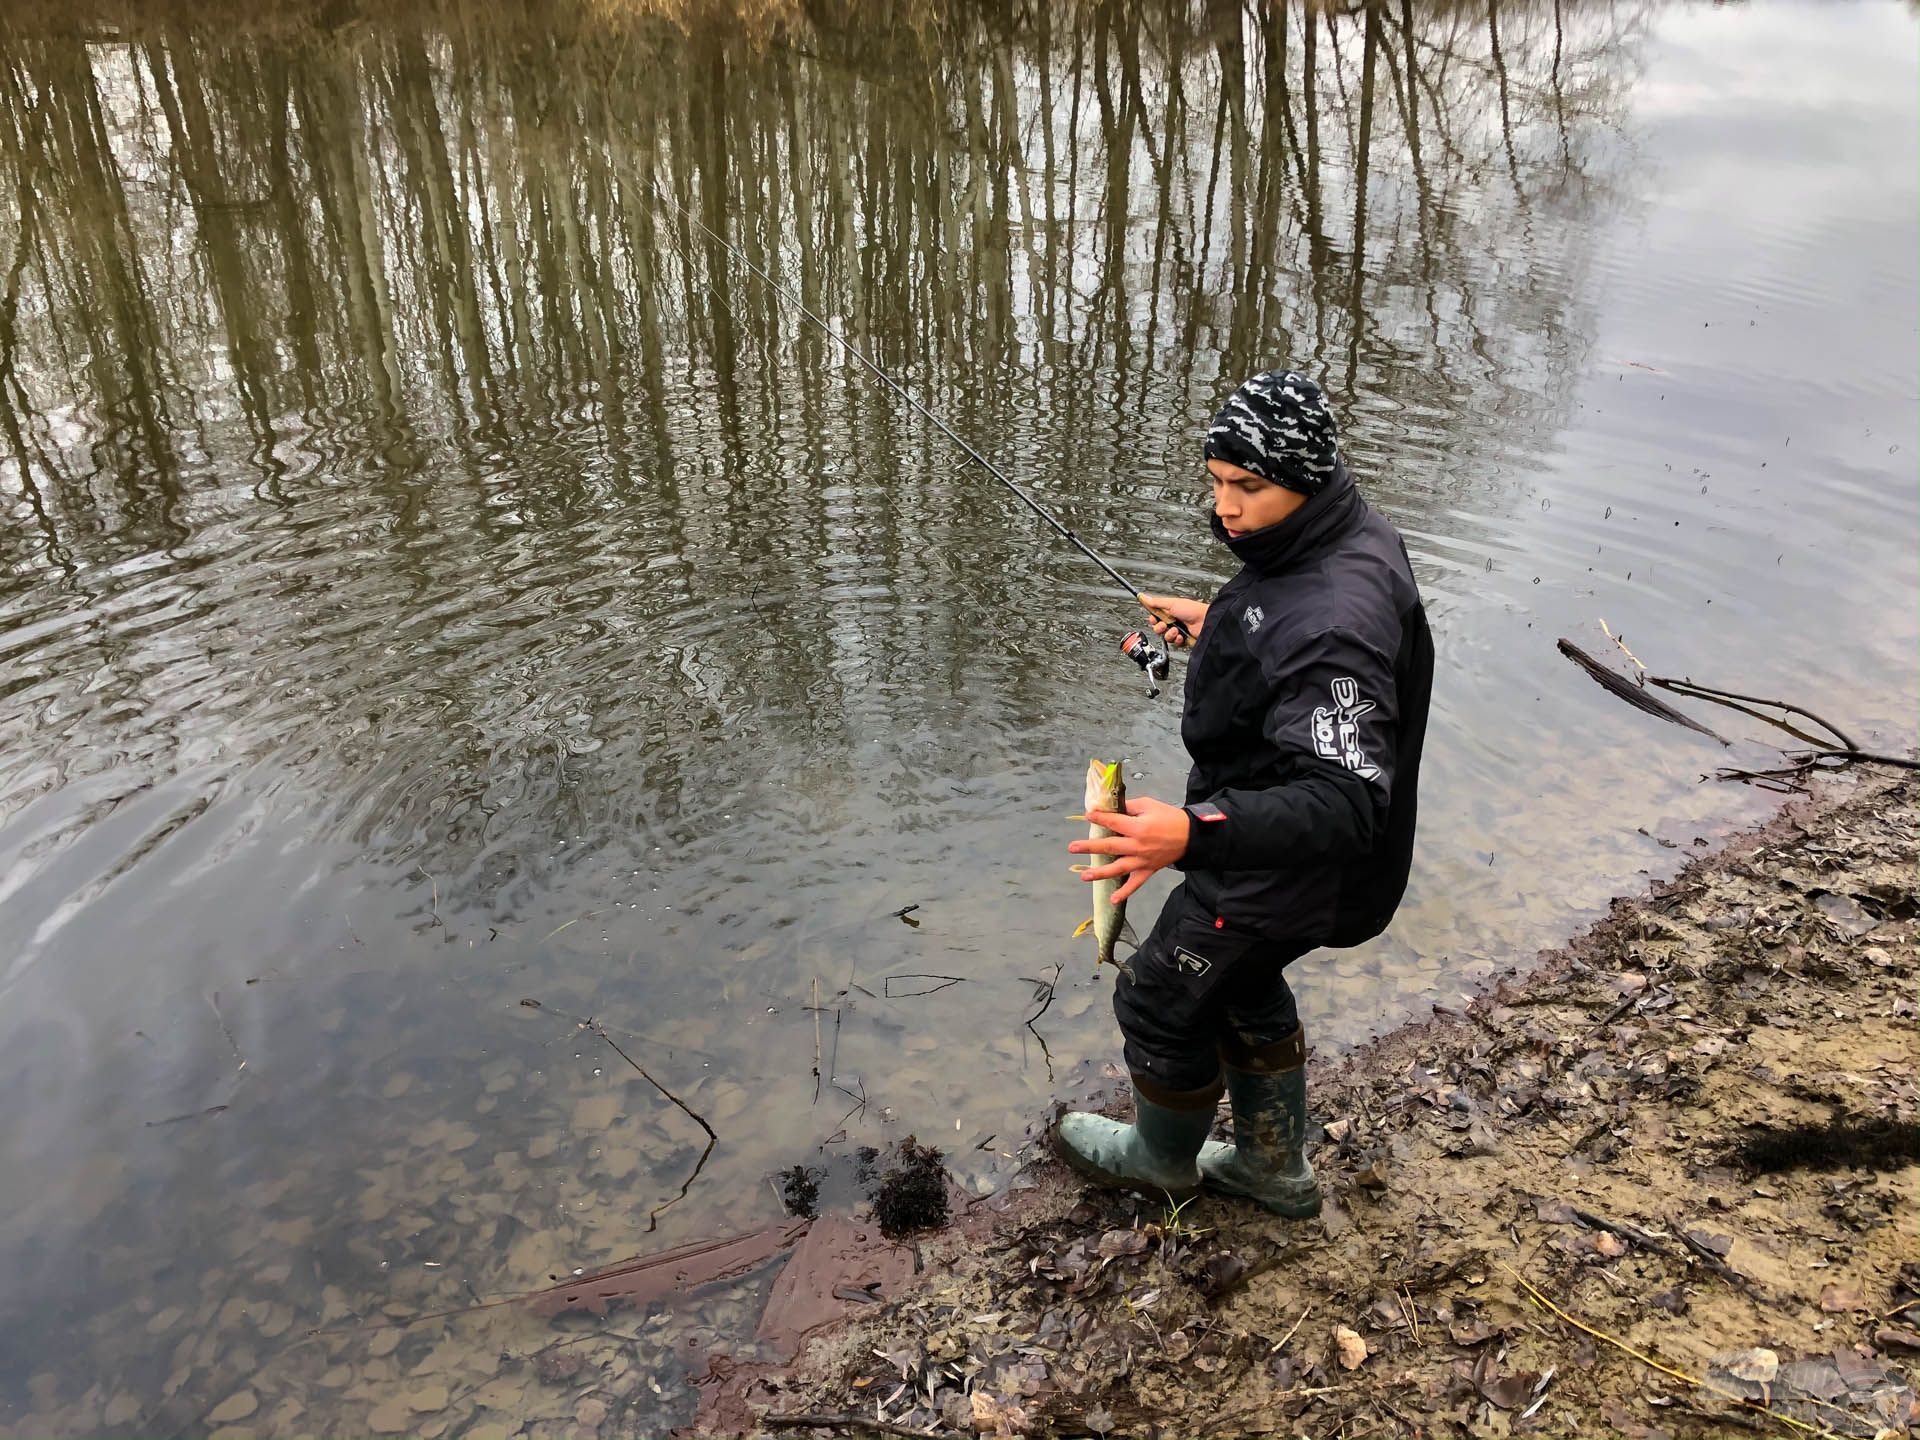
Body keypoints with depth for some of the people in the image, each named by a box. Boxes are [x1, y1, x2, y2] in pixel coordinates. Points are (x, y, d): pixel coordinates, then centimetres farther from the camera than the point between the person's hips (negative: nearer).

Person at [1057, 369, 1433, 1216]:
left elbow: (1345, 801, -42)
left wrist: (1194, 833, -53)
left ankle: (1163, 1157, 42)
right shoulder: (1353, 535, -6)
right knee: (1239, 985, 29)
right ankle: (1274, 1169, 48)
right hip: (1266, 846, 10)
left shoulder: (1335, 623, -38)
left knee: (1161, 1001, 13)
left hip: (1279, 876, -10)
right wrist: (1217, 622, 19)